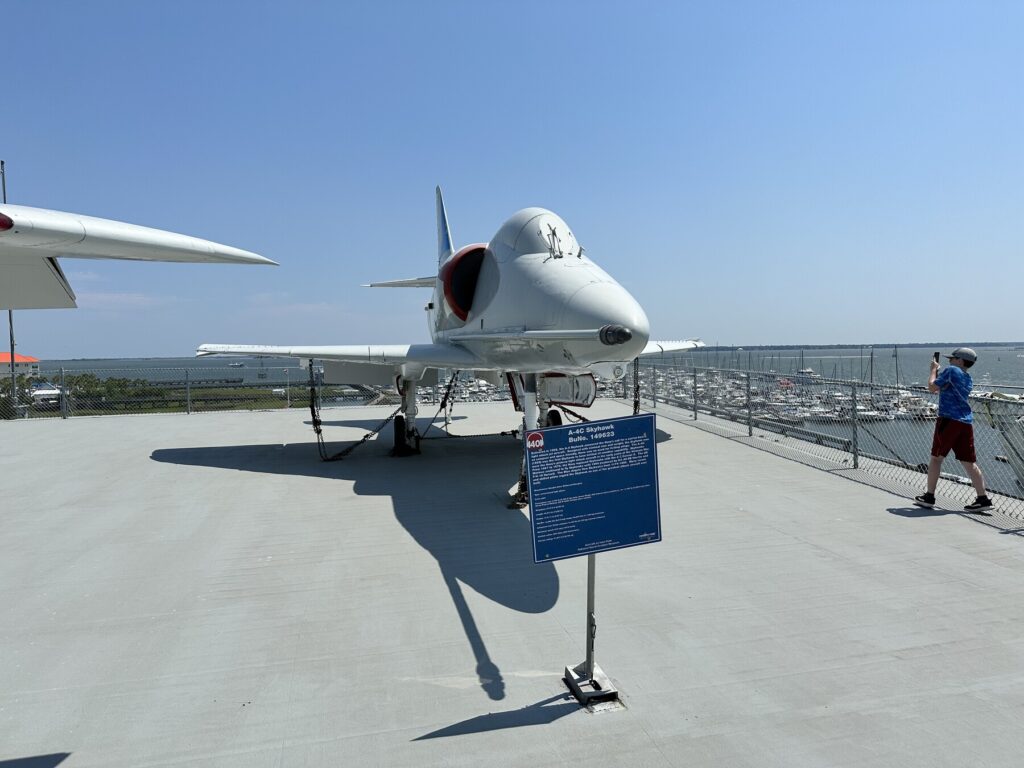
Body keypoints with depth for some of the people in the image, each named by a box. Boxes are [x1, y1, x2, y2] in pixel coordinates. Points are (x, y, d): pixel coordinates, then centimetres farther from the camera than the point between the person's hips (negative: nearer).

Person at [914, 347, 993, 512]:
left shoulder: (951, 370, -5)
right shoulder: (968, 379, 19)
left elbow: (932, 388, -6)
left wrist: (934, 369, 8)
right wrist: (938, 371, 27)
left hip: (949, 420, -7)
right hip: (966, 423, 7)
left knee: (936, 458, 2)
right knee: (969, 462, 6)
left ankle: (929, 497, 6)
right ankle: (983, 499, 3)